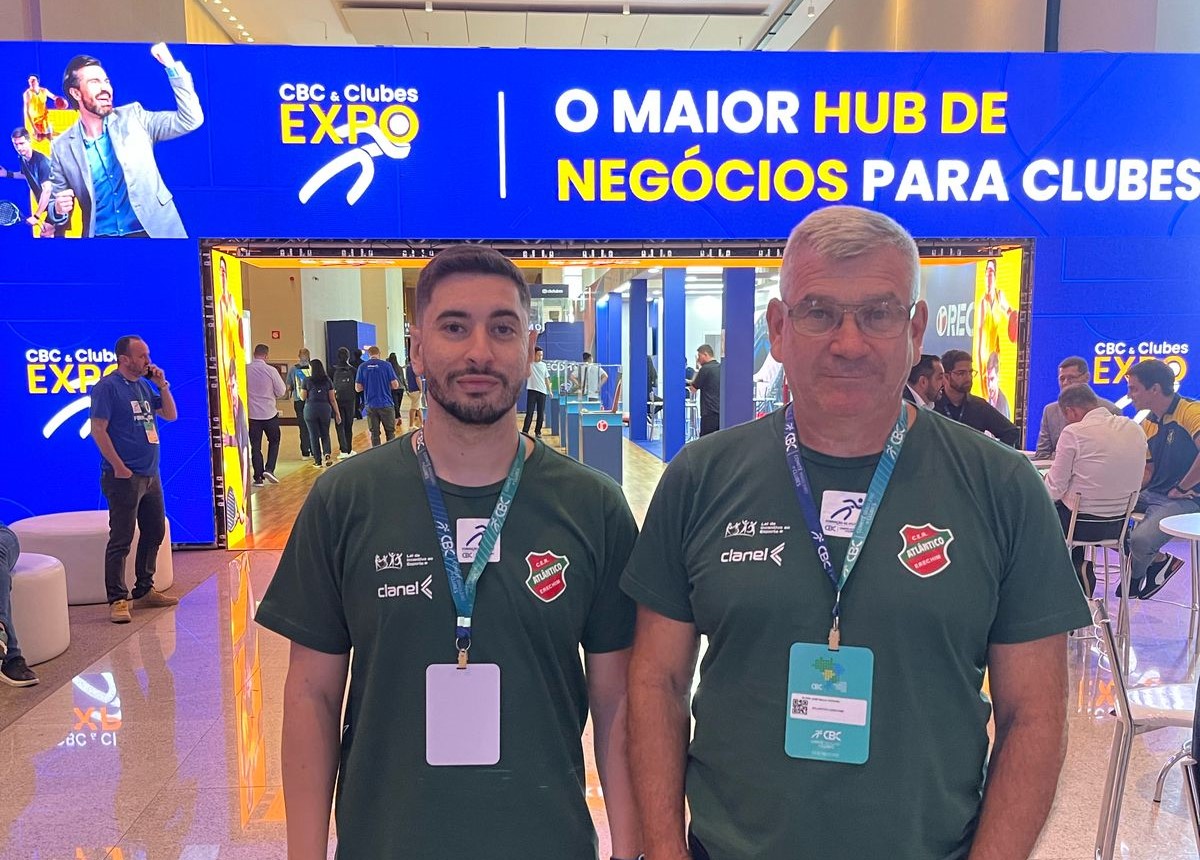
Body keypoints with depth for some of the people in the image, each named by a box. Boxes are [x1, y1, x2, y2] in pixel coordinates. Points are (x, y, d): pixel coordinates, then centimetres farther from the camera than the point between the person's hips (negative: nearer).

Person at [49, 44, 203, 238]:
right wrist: (59, 210, -11)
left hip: (152, 232, -1)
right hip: (100, 237, 1)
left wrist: (171, 64, -7)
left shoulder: (133, 117, 6)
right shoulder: (62, 147, 5)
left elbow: (190, 120, -3)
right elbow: (56, 212, 12)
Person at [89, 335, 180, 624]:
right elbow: (98, 429, -15)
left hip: (151, 474, 8)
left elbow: (170, 415, 17)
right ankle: (117, 600, 1)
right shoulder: (108, 387, -9)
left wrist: (162, 385, 2)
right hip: (124, 477, -8)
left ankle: (144, 590, 26)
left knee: (154, 532, 14)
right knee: (121, 540, -4)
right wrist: (119, 468, -18)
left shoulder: (144, 385, 13)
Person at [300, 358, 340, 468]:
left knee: (314, 435, 6)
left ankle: (318, 460, 9)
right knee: (325, 434, 13)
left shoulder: (307, 381, -3)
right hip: (325, 409, 2)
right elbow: (332, 399, 3)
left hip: (310, 409, -2)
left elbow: (303, 397, 4)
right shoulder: (327, 380, 3)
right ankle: (327, 453, -11)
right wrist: (337, 414, 8)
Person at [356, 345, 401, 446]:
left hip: (371, 405, 2)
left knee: (374, 433, 9)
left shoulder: (362, 367, 1)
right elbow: (395, 385, -6)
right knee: (390, 432, 10)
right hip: (386, 404, -2)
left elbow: (358, 388, 1)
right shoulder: (386, 365, -5)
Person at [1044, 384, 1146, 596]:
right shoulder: (1135, 430, 2)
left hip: (1083, 525, -6)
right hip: (1119, 525, 6)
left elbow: (1054, 490, -15)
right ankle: (1080, 567, 30)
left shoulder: (1073, 432, -17)